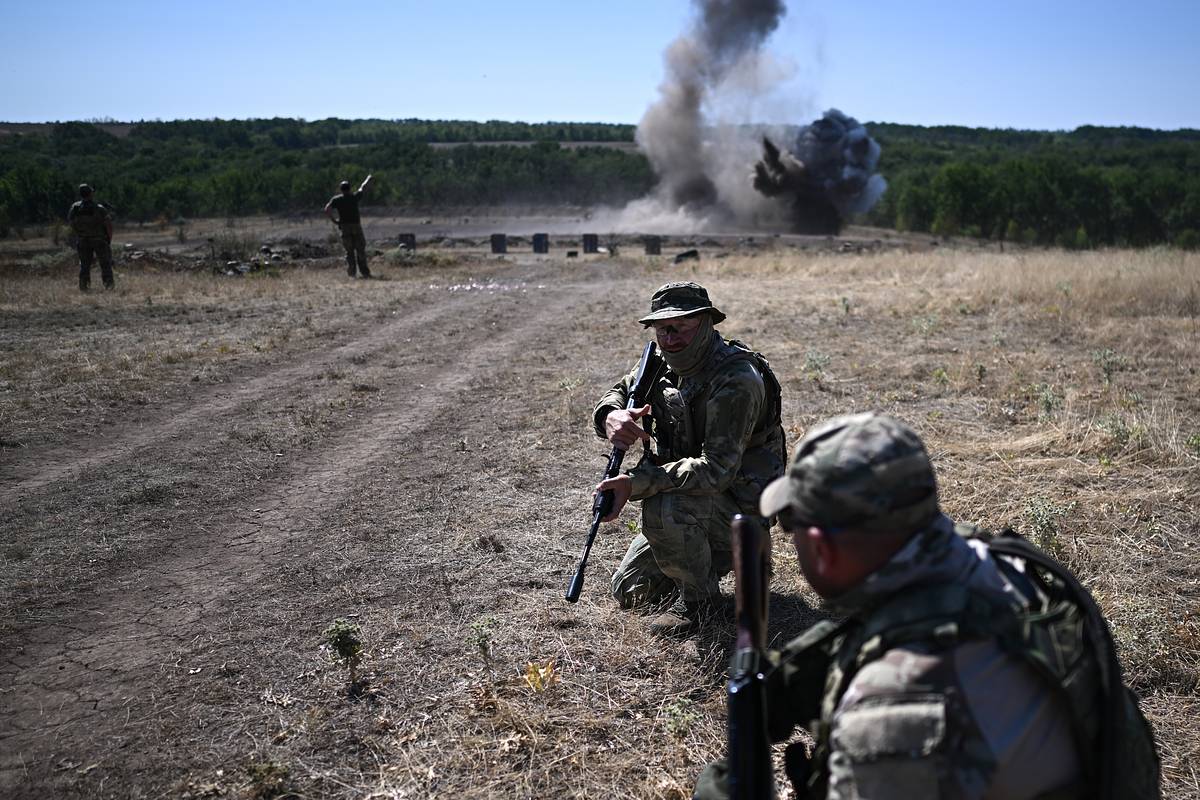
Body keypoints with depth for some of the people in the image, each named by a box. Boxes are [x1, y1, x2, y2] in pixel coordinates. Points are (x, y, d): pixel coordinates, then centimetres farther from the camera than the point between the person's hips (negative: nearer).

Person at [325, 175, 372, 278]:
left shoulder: (336, 199, 0)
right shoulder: (354, 196, -1)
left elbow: (327, 210, -10)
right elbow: (363, 188, 16)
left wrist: (333, 220, 4)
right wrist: (368, 179, 34)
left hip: (344, 227, 1)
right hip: (356, 226, -1)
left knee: (349, 251, 8)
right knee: (360, 250, 3)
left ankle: (351, 271, 0)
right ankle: (364, 272, -1)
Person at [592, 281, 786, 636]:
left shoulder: (737, 379, -27)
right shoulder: (665, 364, -1)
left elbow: (717, 470, -34)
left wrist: (635, 484, -39)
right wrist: (611, 416, -21)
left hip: (740, 504, -8)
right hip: (686, 493, 8)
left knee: (666, 508, -37)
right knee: (629, 592, 8)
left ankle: (697, 595, -12)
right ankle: (712, 557, 26)